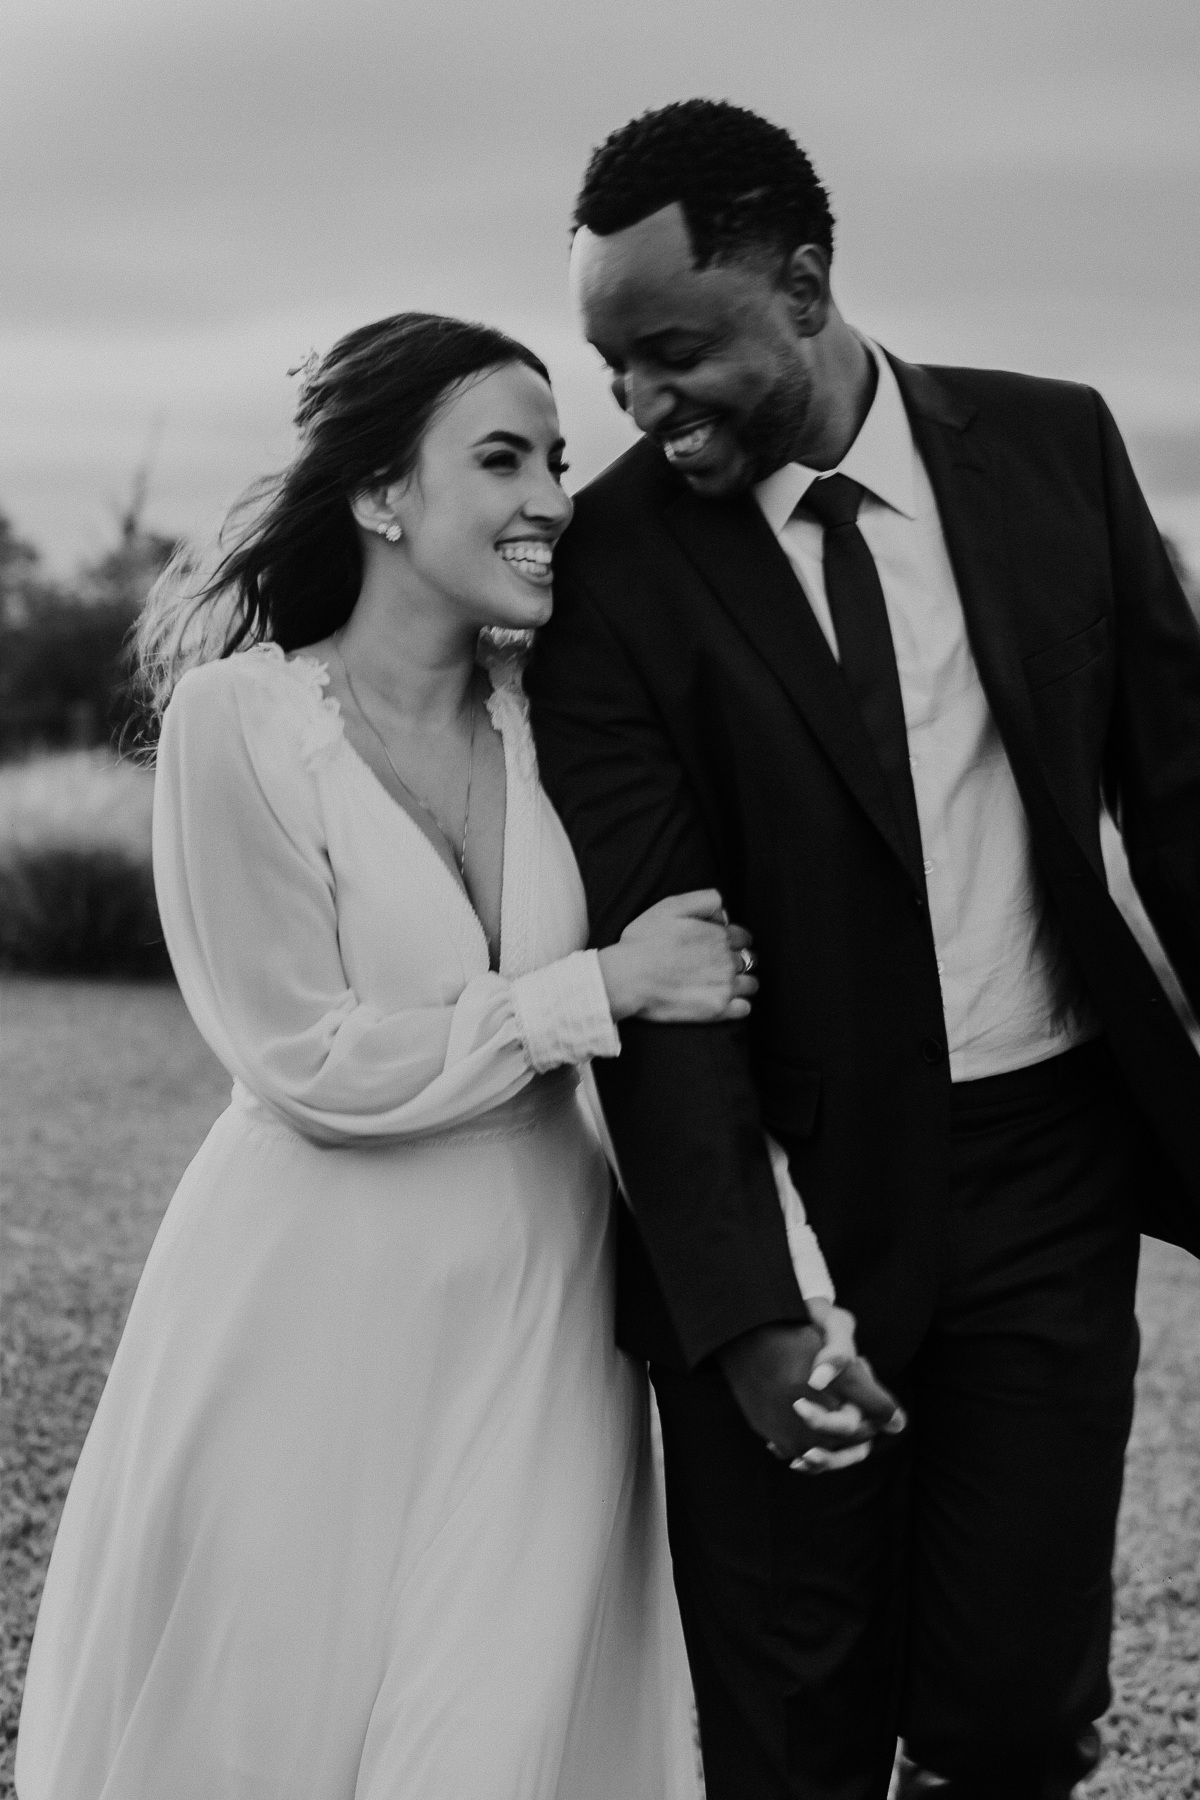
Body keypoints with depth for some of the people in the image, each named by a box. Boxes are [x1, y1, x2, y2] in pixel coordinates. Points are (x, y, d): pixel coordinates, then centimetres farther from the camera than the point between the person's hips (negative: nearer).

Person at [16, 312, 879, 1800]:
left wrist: (801, 1293, -10)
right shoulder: (238, 717, -11)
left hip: (537, 1311, 4)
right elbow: (312, 1062, -13)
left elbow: (703, 1026, 0)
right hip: (315, 1322, -3)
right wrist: (603, 989, -14)